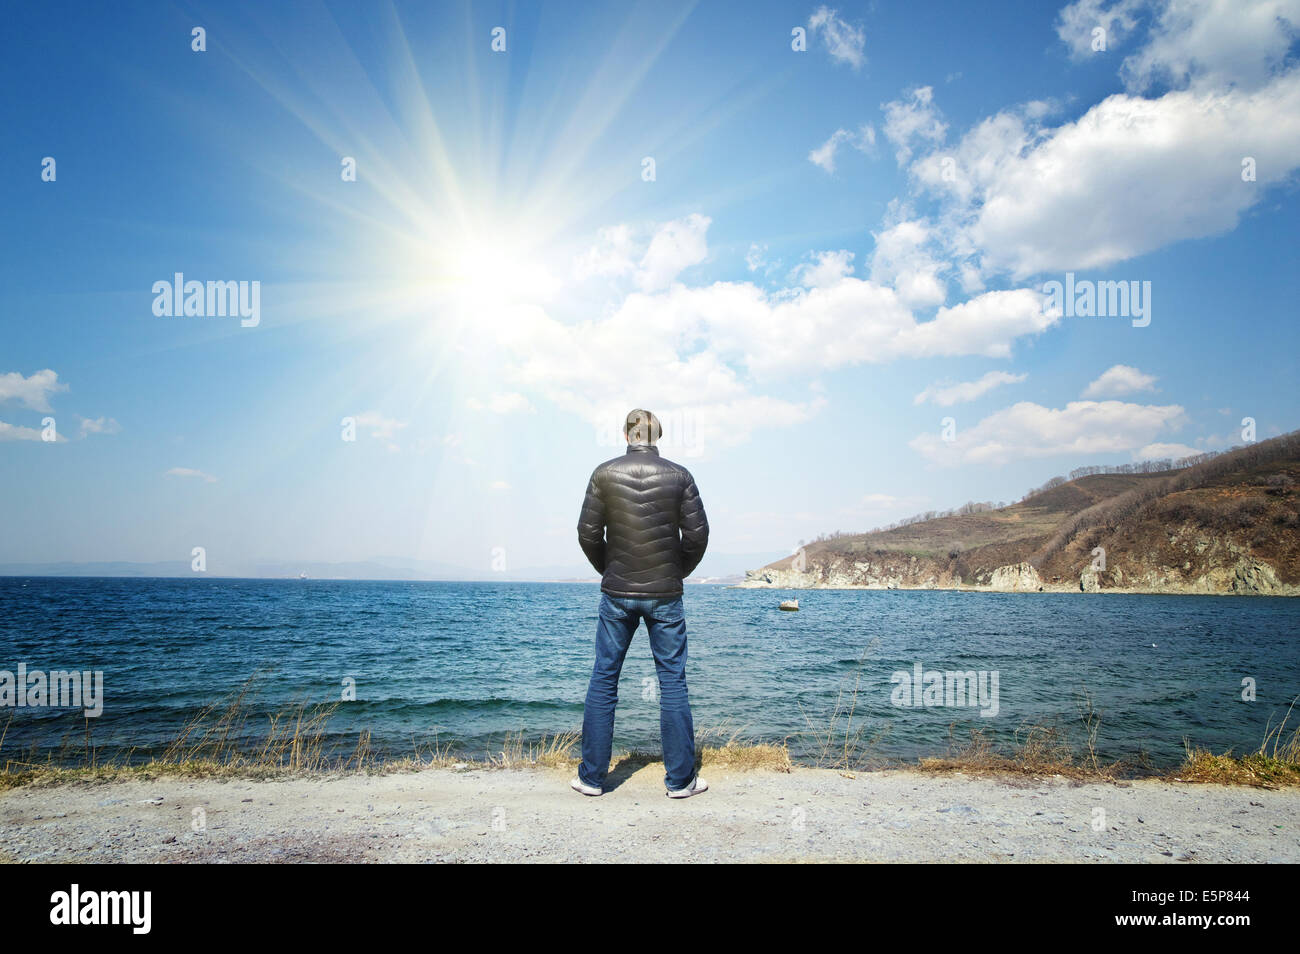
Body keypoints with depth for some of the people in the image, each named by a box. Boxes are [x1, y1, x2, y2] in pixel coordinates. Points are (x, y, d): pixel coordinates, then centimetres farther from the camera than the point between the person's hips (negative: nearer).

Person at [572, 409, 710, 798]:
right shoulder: (679, 475, -4)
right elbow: (697, 534, -4)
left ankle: (591, 777, 16)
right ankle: (681, 779, 13)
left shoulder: (605, 474, -3)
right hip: (665, 594, 0)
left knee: (603, 679, 10)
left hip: (617, 592, 1)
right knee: (672, 682, 7)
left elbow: (588, 533, -3)